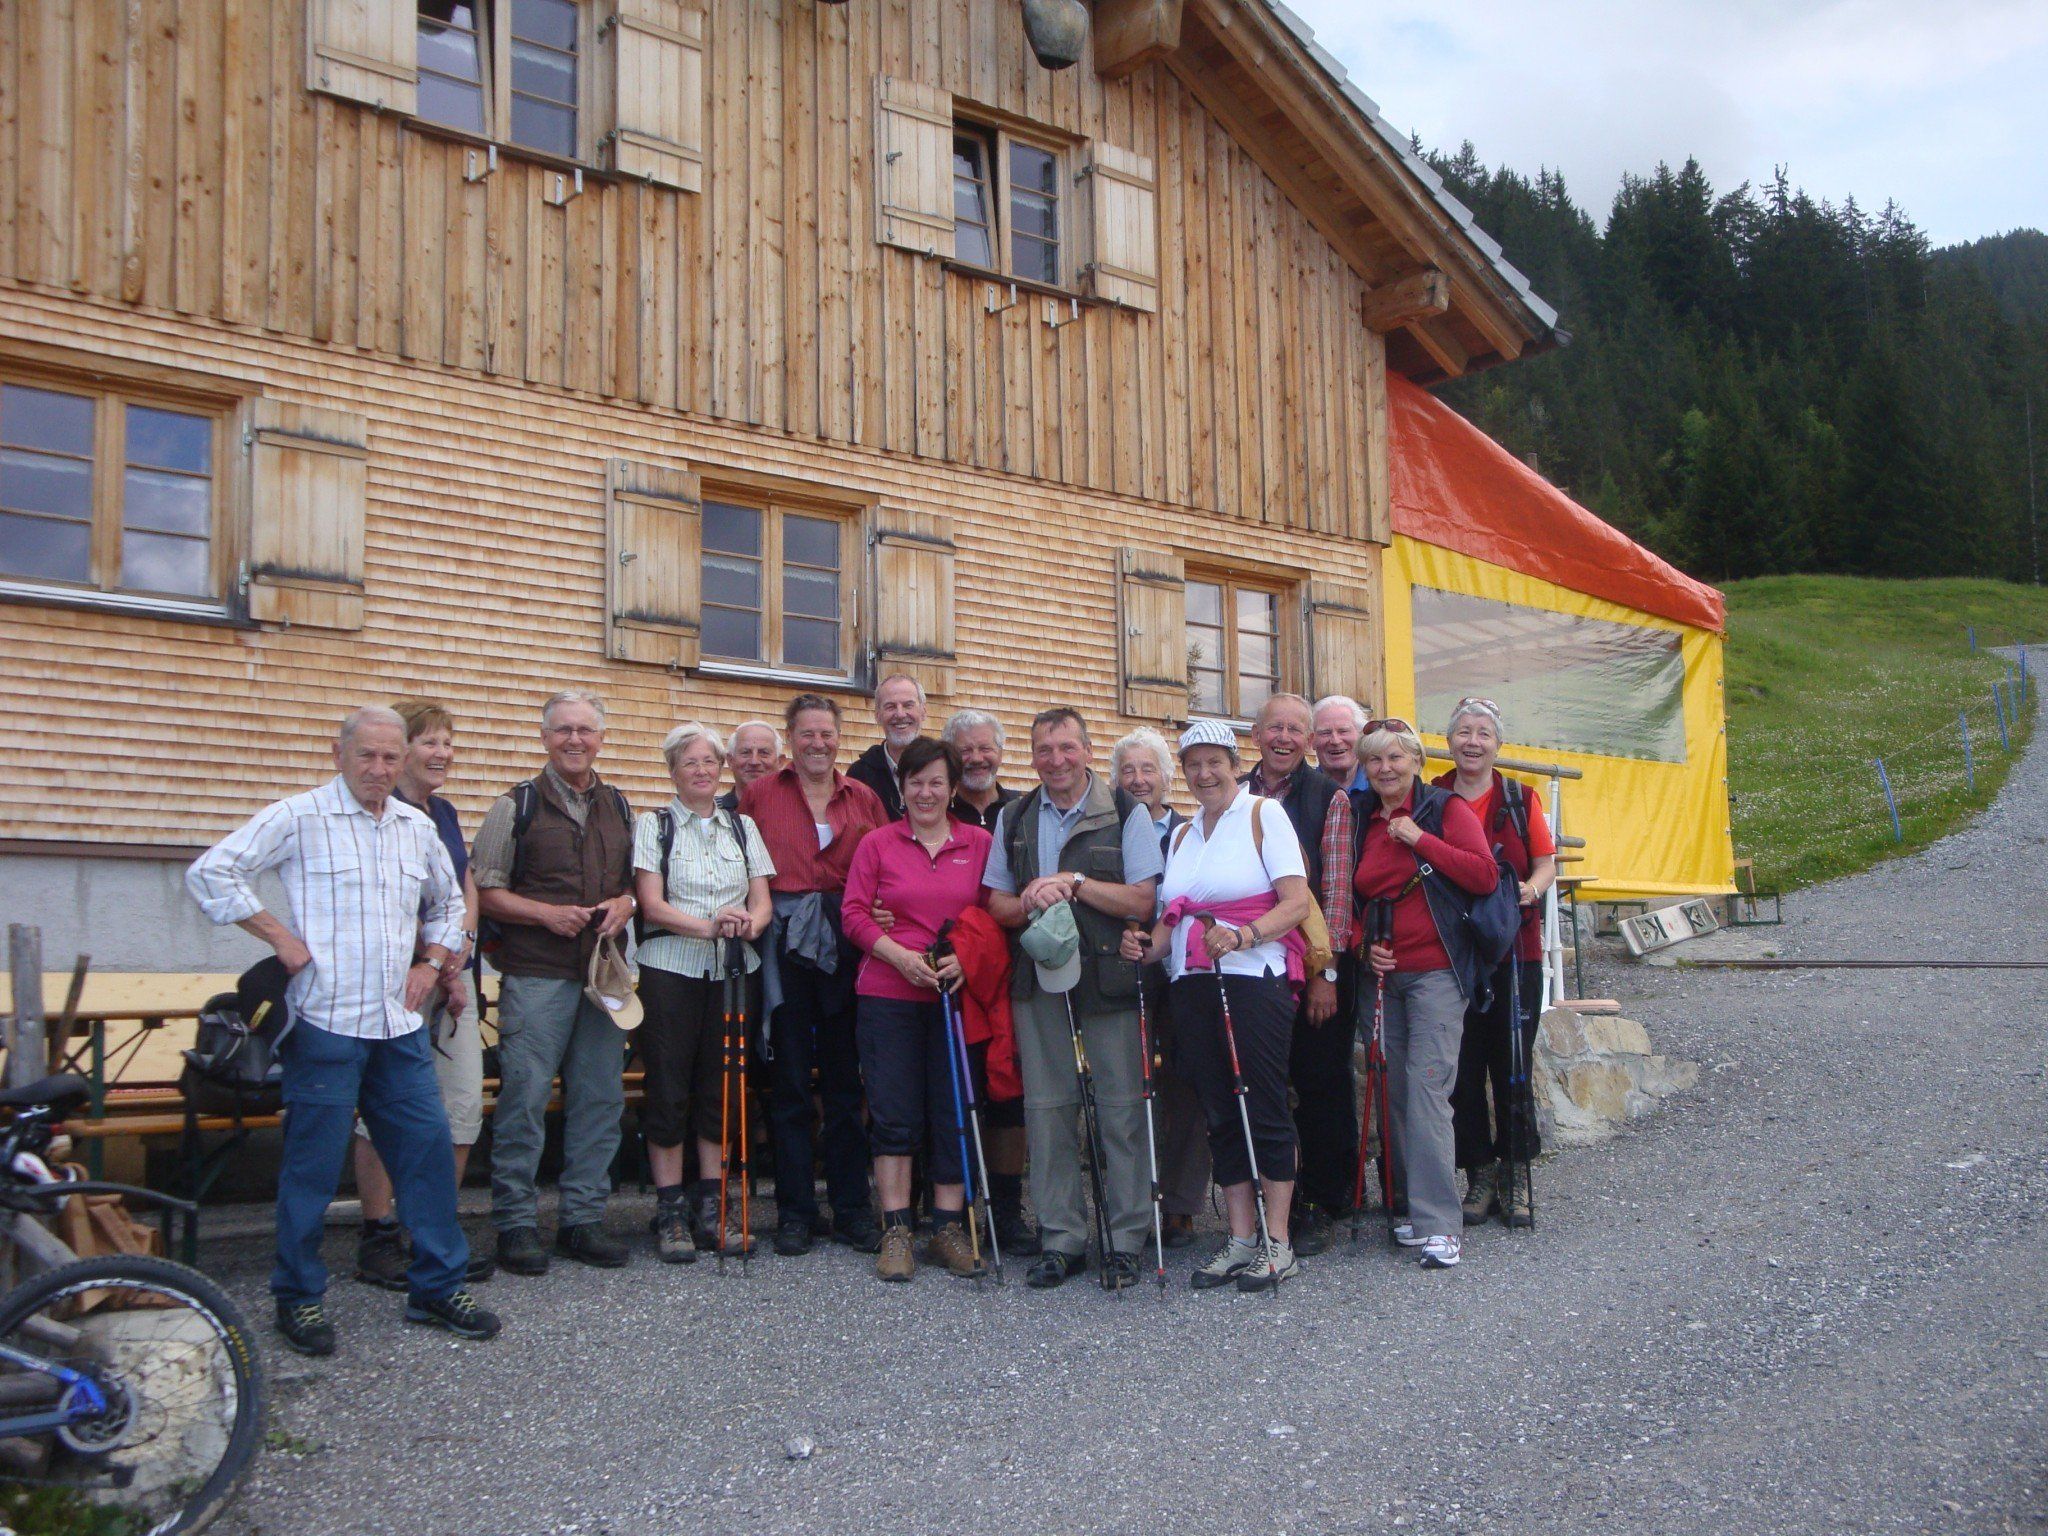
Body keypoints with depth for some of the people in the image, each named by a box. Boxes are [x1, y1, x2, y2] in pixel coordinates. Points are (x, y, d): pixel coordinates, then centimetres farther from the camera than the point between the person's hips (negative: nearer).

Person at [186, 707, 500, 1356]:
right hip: (326, 1022, -5)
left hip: (400, 1024, 6)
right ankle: (298, 1296, 17)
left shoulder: (417, 827, 13)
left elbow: (447, 901, 28)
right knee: (314, 1162, 1)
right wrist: (279, 936, -11)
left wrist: (431, 962, 14)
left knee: (429, 1147, 5)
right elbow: (210, 872, -9)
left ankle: (437, 1286, 17)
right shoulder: (299, 817, -5)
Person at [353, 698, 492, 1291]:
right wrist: (435, 963, -12)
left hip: (449, 975, 8)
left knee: (465, 1103, 6)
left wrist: (461, 943, -1)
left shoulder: (445, 813, 16)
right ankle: (378, 1240, 10)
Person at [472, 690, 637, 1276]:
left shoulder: (620, 809, 15)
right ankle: (516, 1223, 6)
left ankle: (582, 1217, 17)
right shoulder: (516, 805, 2)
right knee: (525, 1097, -4)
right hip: (536, 976, -4)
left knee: (600, 1097, 6)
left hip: (604, 974, 5)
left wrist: (624, 904, 0)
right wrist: (547, 913, -14)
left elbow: (637, 879, 22)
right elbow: (485, 889, -1)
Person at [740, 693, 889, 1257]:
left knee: (845, 1078, 6)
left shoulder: (864, 799, 11)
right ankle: (795, 1209, 11)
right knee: (790, 1078, 3)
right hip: (785, 947, -1)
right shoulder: (759, 794, 7)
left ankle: (852, 1208, 14)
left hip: (845, 948, 1)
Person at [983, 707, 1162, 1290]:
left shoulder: (1125, 813, 0)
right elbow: (996, 902, 13)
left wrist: (1075, 882, -15)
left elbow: (1143, 901, -6)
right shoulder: (1014, 818, 12)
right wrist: (1029, 903, -9)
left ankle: (1126, 1241, 8)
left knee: (1121, 1109, -2)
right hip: (1038, 980, 3)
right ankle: (1061, 1239, 14)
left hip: (1110, 977, -3)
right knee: (1047, 1108, 4)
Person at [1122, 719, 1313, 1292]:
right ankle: (1240, 1238, 13)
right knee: (1219, 1111, 6)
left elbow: (1297, 903, -9)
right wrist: (1149, 945, -1)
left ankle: (1277, 1243, 2)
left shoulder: (1263, 814, 0)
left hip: (1254, 976, -6)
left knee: (1263, 1105, -5)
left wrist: (1243, 936, -24)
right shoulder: (1182, 835, 19)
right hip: (1191, 983, 6)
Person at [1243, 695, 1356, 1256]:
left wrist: (1327, 972, -11)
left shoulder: (1330, 798, 0)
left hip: (1317, 966, -3)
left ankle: (1319, 1207, 14)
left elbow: (1337, 890, -5)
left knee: (1321, 1084, 3)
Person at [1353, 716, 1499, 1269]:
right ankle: (1415, 1207, 16)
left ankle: (1439, 1224, -12)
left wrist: (1421, 839, -16)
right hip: (1384, 974, 6)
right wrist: (1364, 946, 3)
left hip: (1436, 971, -6)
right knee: (1397, 1093, 6)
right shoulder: (1363, 822, 13)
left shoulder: (1445, 808, -2)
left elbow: (1484, 875, -13)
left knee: (1427, 1088, -13)